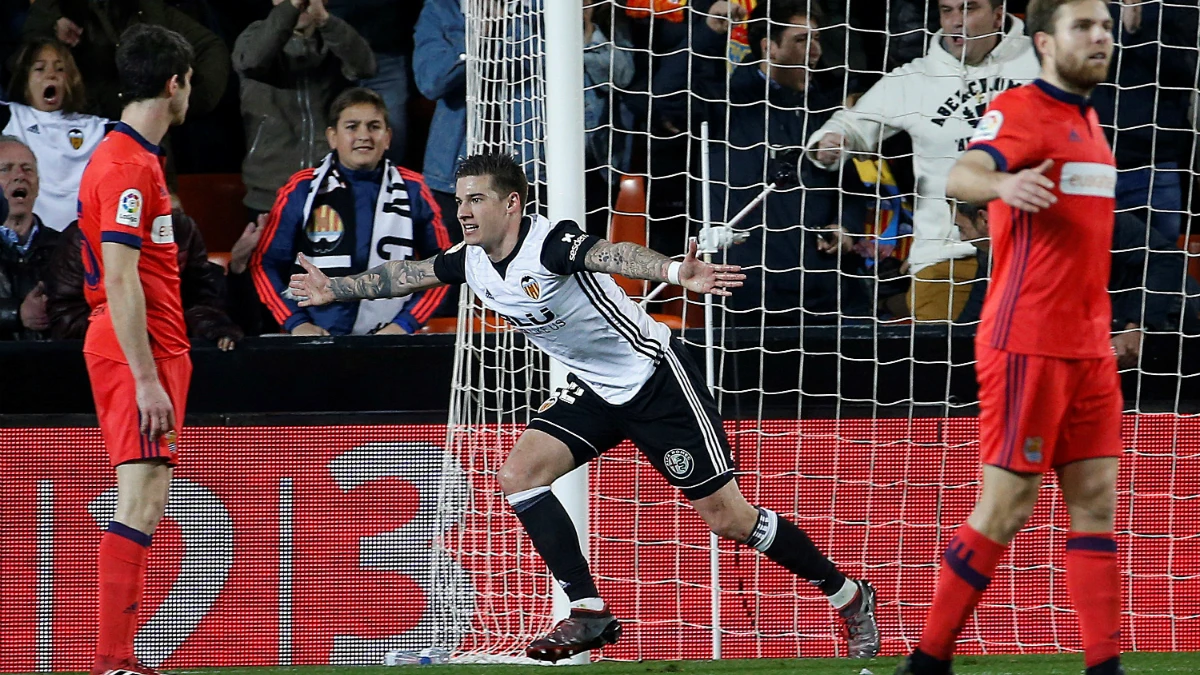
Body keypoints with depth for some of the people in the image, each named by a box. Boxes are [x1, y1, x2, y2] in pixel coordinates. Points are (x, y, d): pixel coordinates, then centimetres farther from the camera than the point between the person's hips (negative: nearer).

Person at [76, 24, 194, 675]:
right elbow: (121, 283, -20)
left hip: (148, 350, 10)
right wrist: (146, 378, -22)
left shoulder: (134, 157, 18)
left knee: (145, 506, 9)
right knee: (139, 504, -14)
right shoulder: (127, 165, -14)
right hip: (138, 352, -10)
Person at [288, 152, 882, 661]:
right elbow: (407, 275, 19)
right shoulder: (472, 261, -1)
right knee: (519, 475, -8)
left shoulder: (550, 243, -26)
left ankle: (849, 597, 11)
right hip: (594, 389, 8)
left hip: (655, 376, -8)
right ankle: (589, 613, -2)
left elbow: (614, 255, -46)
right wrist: (336, 288, 27)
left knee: (725, 516, -6)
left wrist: (676, 273, -64)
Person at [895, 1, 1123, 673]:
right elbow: (961, 176, -30)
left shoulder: (1088, 120, 16)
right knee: (1007, 508, -6)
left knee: (1096, 501, 3)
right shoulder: (1020, 110, -10)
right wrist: (1003, 183, -52)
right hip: (1028, 343, -8)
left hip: (1089, 348, 8)